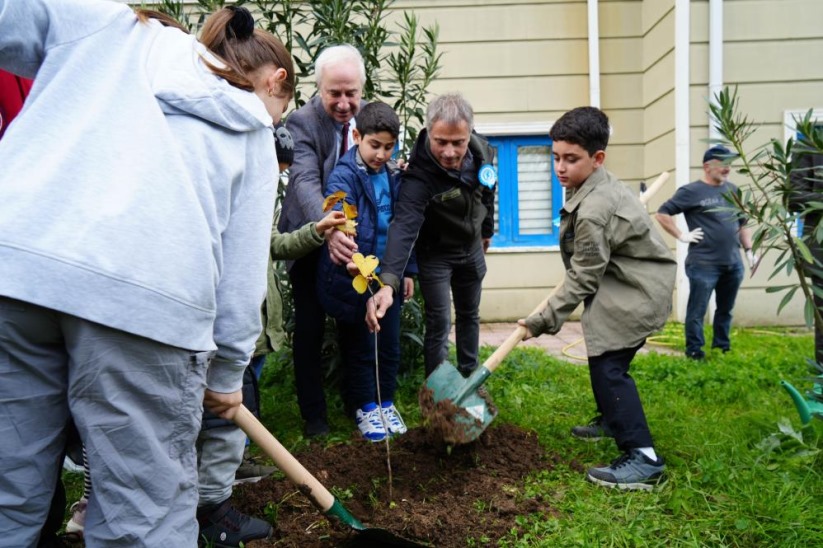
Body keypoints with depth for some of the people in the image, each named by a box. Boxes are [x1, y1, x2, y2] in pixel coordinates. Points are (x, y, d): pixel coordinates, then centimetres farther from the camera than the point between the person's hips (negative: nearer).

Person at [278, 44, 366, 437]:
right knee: (309, 328, 2)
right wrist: (328, 230, -52)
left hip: (356, 238, 4)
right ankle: (314, 414, 17)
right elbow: (305, 182, -35)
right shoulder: (302, 122, -20)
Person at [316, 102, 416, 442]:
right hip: (352, 279, -5)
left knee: (390, 345, 14)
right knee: (360, 347, 9)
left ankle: (385, 401, 33)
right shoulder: (343, 177, -14)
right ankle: (365, 407, 26)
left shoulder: (393, 177, 6)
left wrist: (407, 270, 12)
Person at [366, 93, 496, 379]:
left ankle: (469, 377, 37)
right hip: (435, 253, -5)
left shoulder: (482, 151, -18)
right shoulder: (419, 175, -37)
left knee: (469, 315, 18)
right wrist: (388, 282, -64)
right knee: (439, 323, -5)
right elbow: (404, 226, -50)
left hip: (472, 248, 6)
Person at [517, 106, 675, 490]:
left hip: (636, 292, -11)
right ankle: (611, 419, 41)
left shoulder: (593, 211, -28)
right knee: (603, 358, 20)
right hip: (623, 283, 11)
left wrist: (544, 321, -17)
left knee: (608, 365, -16)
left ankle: (642, 456, -14)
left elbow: (582, 278, -22)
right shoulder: (596, 186, 4)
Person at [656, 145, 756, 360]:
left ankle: (722, 346, 28)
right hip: (704, 264, -6)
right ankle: (694, 349, 10)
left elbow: (742, 223, 22)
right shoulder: (692, 191, -5)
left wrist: (749, 250, 13)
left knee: (725, 309, 15)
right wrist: (681, 236, -10)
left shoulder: (732, 190, 15)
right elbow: (662, 214, -6)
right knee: (697, 310, 0)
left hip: (733, 263, 6)